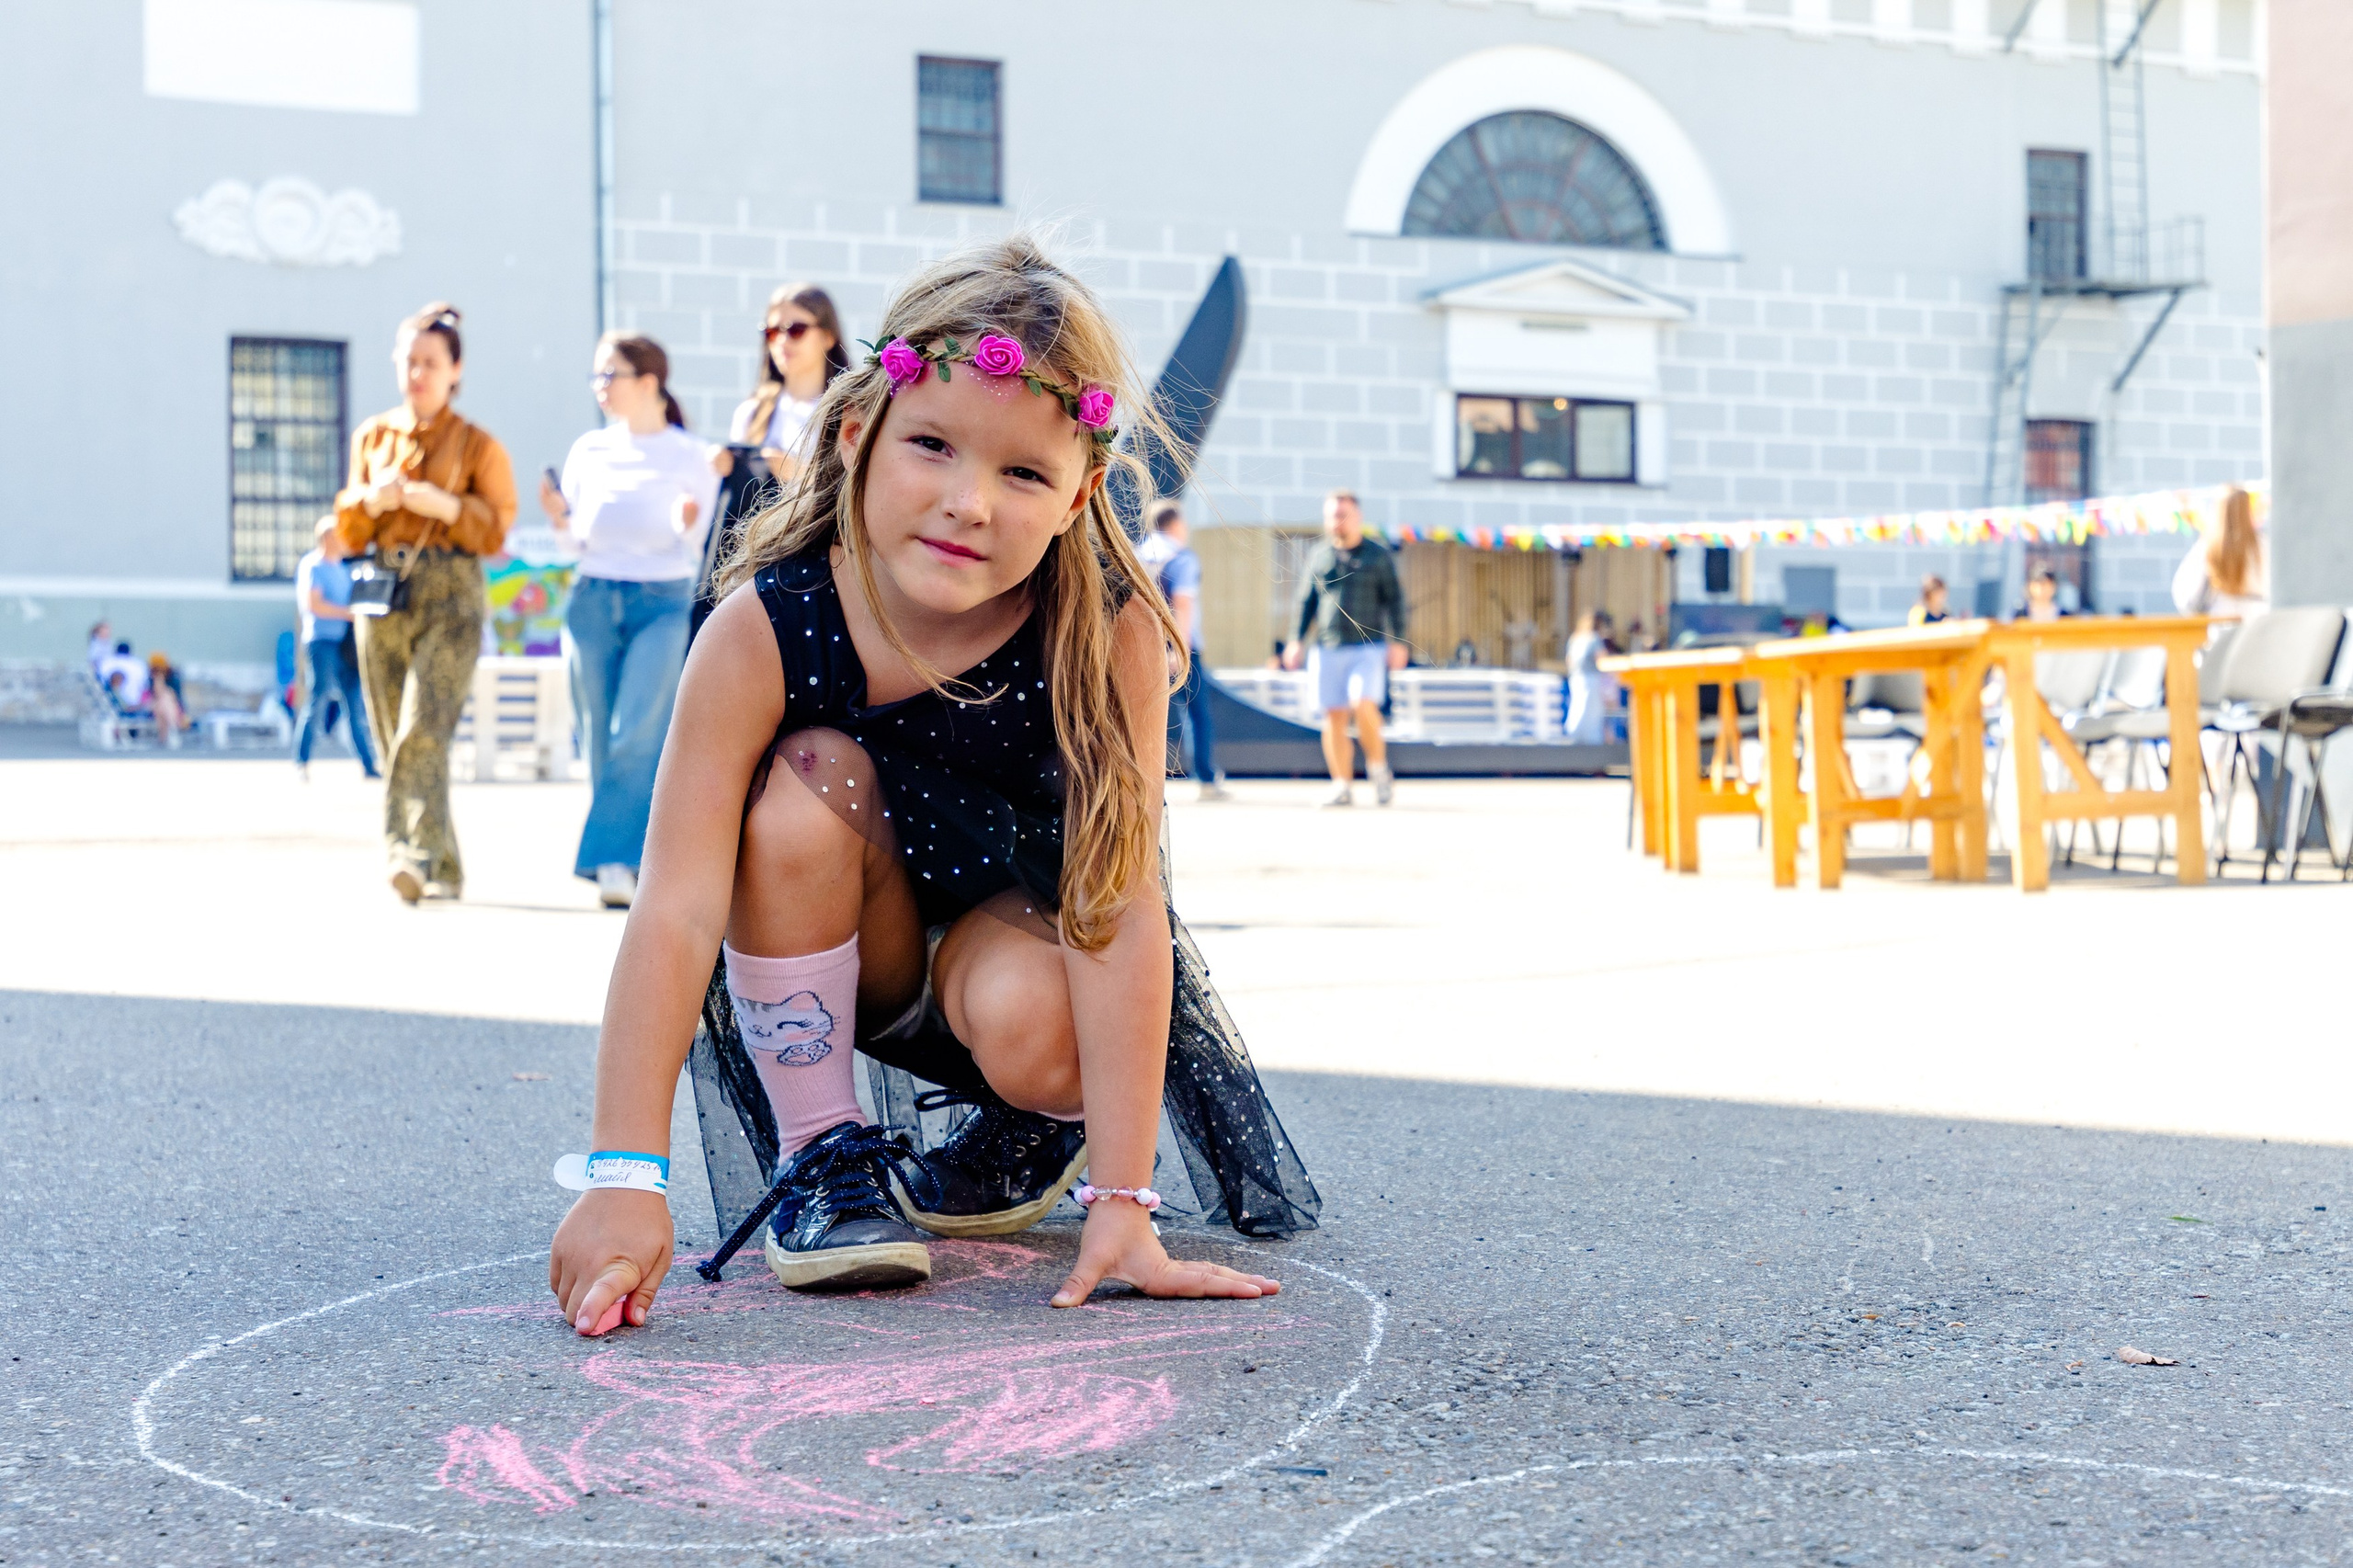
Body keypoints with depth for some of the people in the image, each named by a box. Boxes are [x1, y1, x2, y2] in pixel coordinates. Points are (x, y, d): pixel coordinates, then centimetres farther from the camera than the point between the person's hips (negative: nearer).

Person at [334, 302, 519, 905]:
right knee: (393, 741, 5)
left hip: (450, 595, -5)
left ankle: (416, 853, -27)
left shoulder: (478, 444, 4)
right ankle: (445, 869, 13)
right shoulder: (371, 437, 15)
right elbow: (349, 532, 14)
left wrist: (443, 504, -15)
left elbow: (496, 530, -1)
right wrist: (372, 500, -6)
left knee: (423, 729, -20)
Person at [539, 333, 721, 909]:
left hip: (663, 601, -4)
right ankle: (616, 863, 13)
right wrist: (558, 516, -4)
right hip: (593, 599, 4)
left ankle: (616, 859, -16)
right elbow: (578, 533, 17)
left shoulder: (688, 455, 2)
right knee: (601, 738, 3)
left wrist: (687, 526, -18)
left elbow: (699, 547, 3)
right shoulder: (589, 450, 11)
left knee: (637, 735, -16)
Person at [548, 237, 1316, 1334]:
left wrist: (1121, 1209, -32)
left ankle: (1042, 1126, 4)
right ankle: (821, 1155, -15)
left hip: (1014, 924, -1)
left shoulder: (1109, 634, -27)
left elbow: (1118, 908, -29)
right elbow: (677, 911, -32)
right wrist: (625, 1179, -41)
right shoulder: (765, 632, -28)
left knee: (1031, 1027, -35)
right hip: (816, 963, 1)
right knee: (812, 782, -31)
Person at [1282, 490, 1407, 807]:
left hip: (1368, 647, -3)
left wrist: (1397, 642, -4)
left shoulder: (1378, 555, 5)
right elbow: (1306, 600, 16)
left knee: (1363, 704, -21)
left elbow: (1394, 599, 4)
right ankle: (1342, 786, 4)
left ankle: (1378, 768, -1)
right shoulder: (1318, 555, 12)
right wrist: (1297, 640, 8)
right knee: (1334, 715, -1)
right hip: (1328, 648, 3)